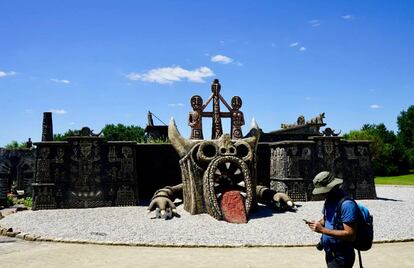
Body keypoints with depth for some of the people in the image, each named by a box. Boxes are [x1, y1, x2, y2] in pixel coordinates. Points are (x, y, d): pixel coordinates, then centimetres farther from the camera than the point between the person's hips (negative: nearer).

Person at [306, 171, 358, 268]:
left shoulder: (347, 204, -24)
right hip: (330, 253, 8)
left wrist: (322, 230, -27)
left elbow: (350, 235, -27)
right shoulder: (329, 200, 4)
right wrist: (318, 223, -3)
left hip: (341, 257, -8)